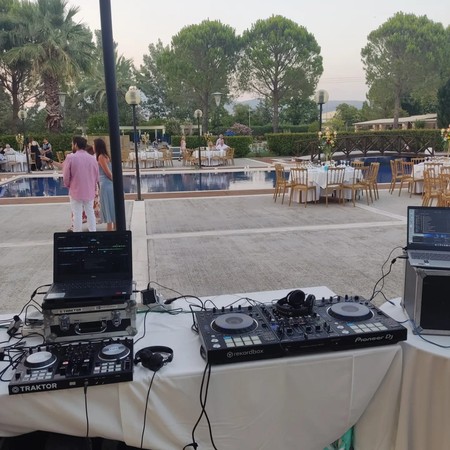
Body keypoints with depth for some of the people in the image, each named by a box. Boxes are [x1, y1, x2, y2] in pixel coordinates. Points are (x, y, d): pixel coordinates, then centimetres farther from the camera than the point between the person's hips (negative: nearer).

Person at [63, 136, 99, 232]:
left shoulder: (71, 158, -12)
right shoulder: (92, 158, -1)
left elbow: (66, 176, -6)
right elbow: (96, 176, 5)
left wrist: (67, 185, 13)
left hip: (76, 191, -3)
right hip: (90, 192, 3)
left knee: (77, 215, 5)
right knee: (90, 213, 14)